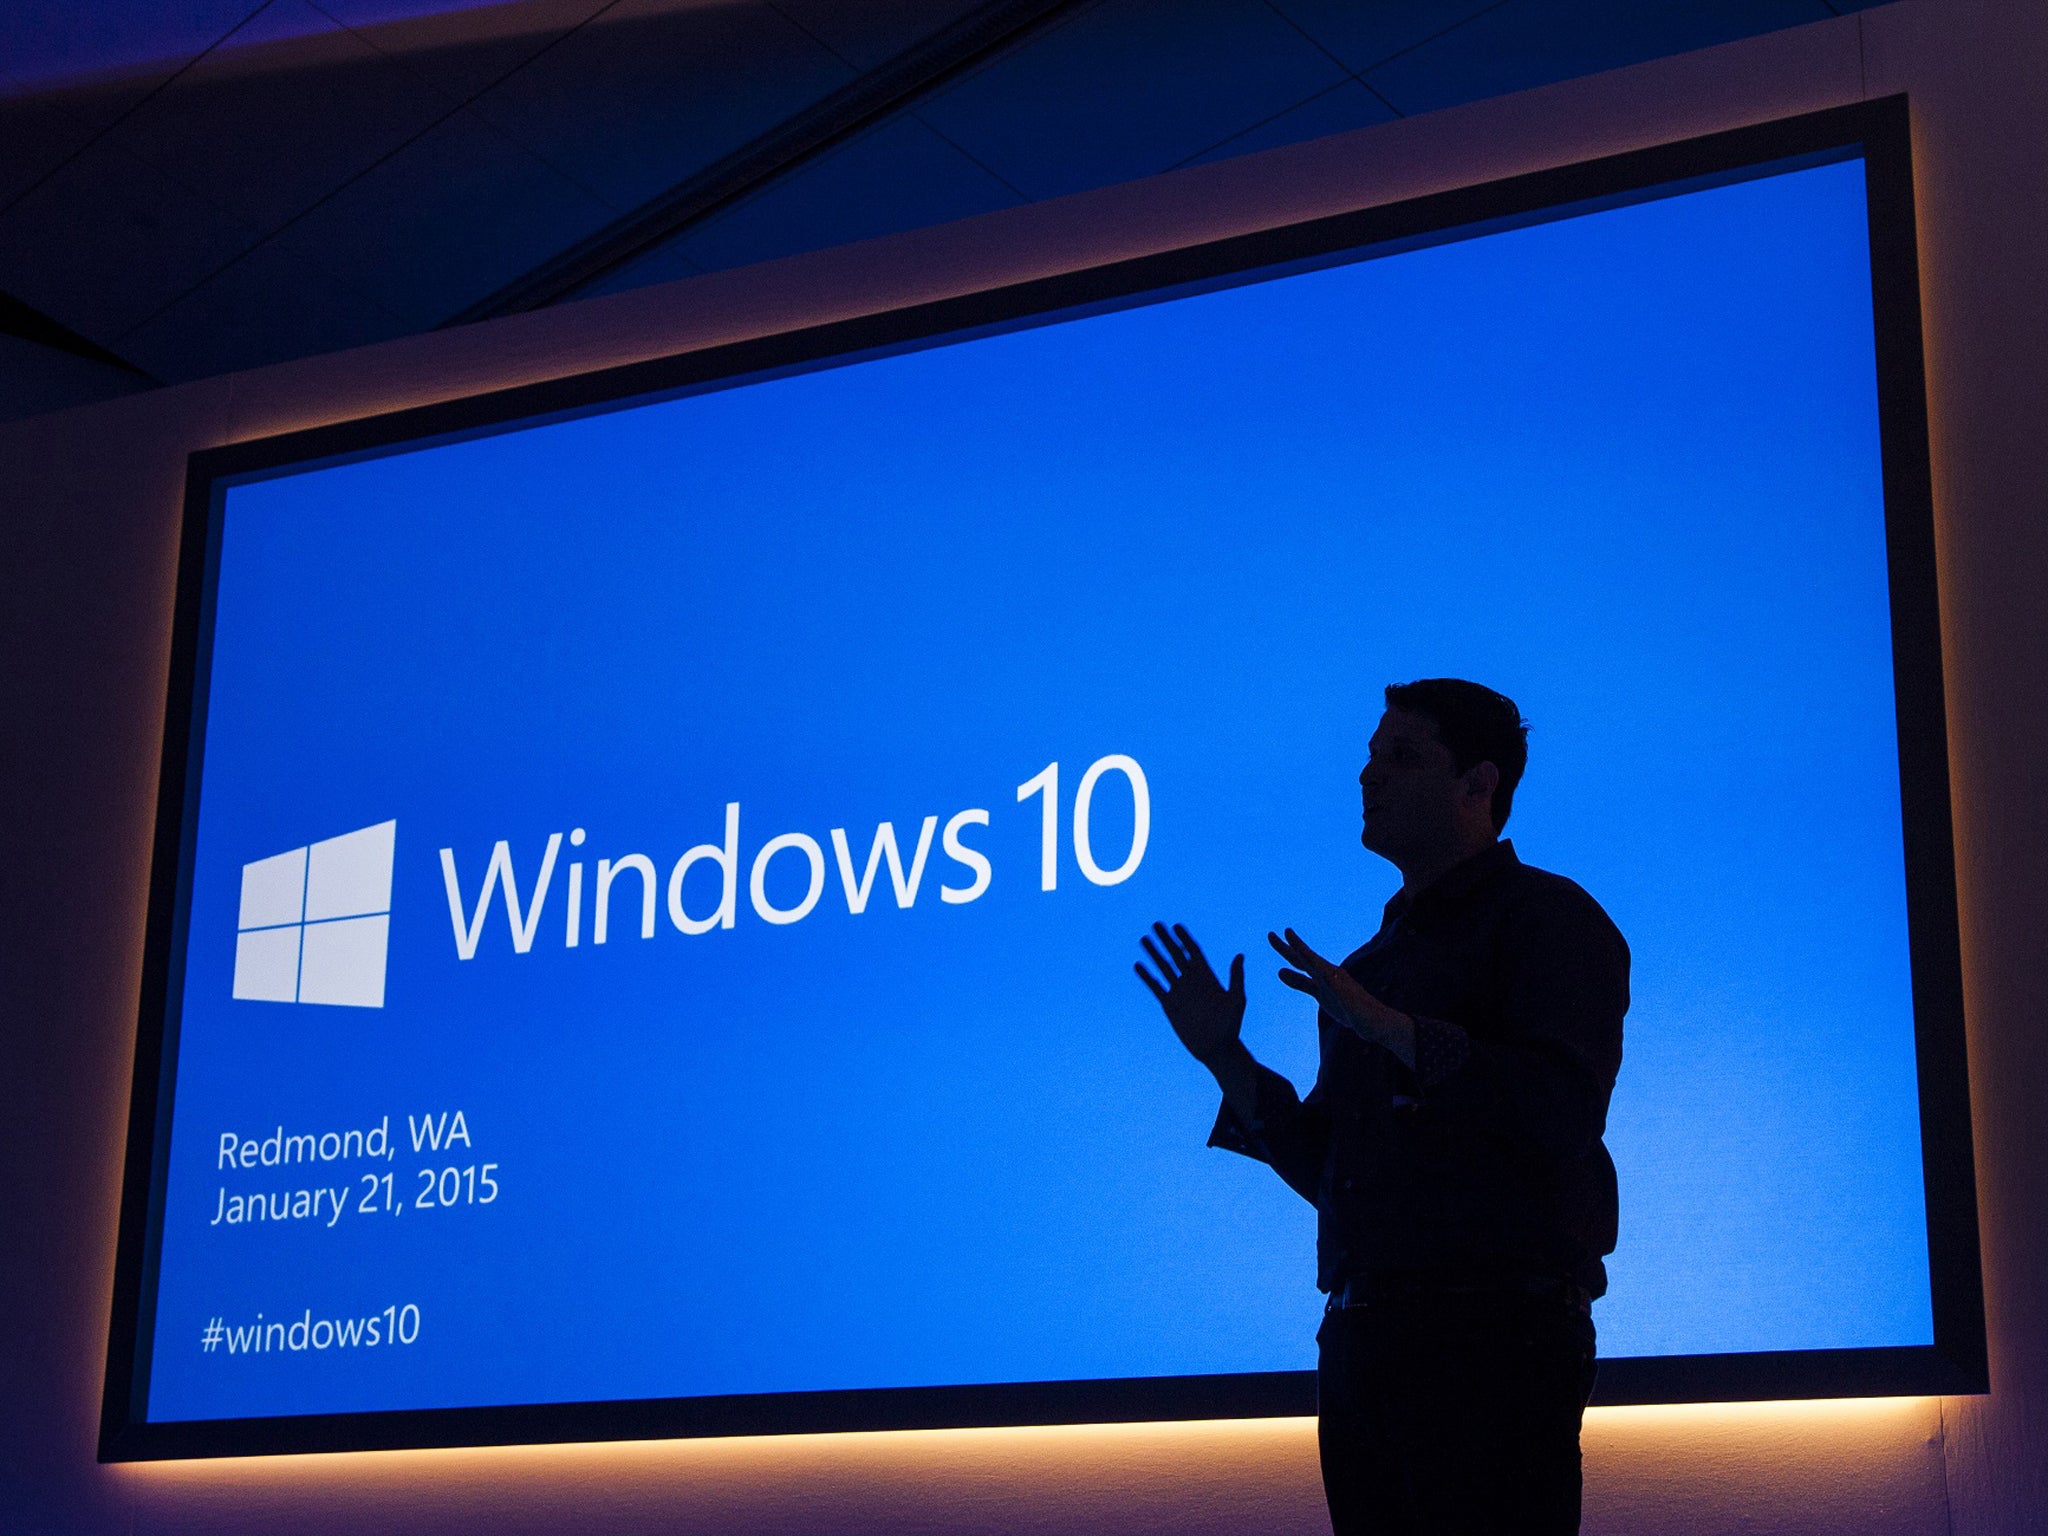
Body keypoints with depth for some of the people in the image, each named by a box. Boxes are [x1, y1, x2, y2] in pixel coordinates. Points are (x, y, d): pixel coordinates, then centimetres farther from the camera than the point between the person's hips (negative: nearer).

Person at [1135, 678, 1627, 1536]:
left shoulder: (1548, 918, -1)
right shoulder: (1378, 959, 21)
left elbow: (1568, 1113, -17)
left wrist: (1387, 1028, -18)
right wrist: (1224, 1057, 10)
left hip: (1496, 1337, -7)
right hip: (1362, 1337, 7)